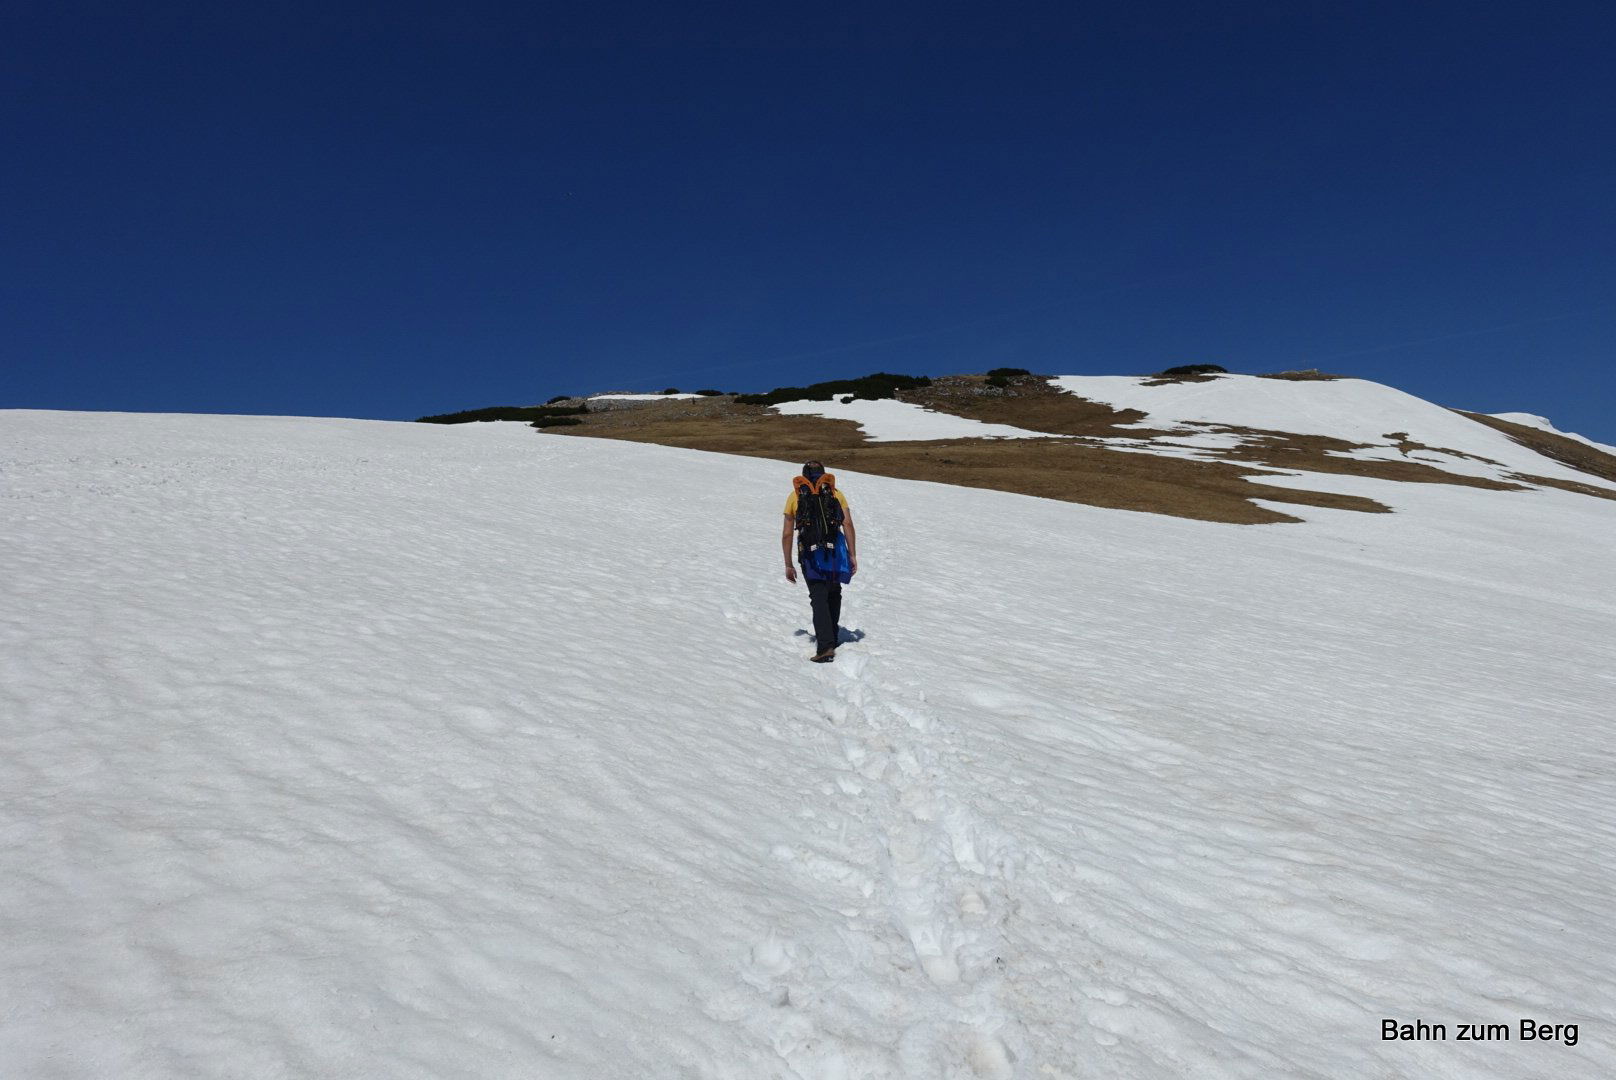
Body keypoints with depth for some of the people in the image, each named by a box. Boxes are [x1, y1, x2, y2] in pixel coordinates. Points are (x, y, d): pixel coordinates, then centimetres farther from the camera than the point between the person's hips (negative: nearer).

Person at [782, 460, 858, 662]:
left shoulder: (795, 496, 12)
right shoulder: (836, 492, 13)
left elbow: (787, 534, 7)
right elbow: (848, 524, 0)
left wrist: (788, 565, 13)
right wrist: (853, 555, 1)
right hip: (835, 551, 2)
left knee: (819, 599, -2)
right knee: (834, 594, 21)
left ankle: (826, 646, -16)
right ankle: (832, 635, 32)